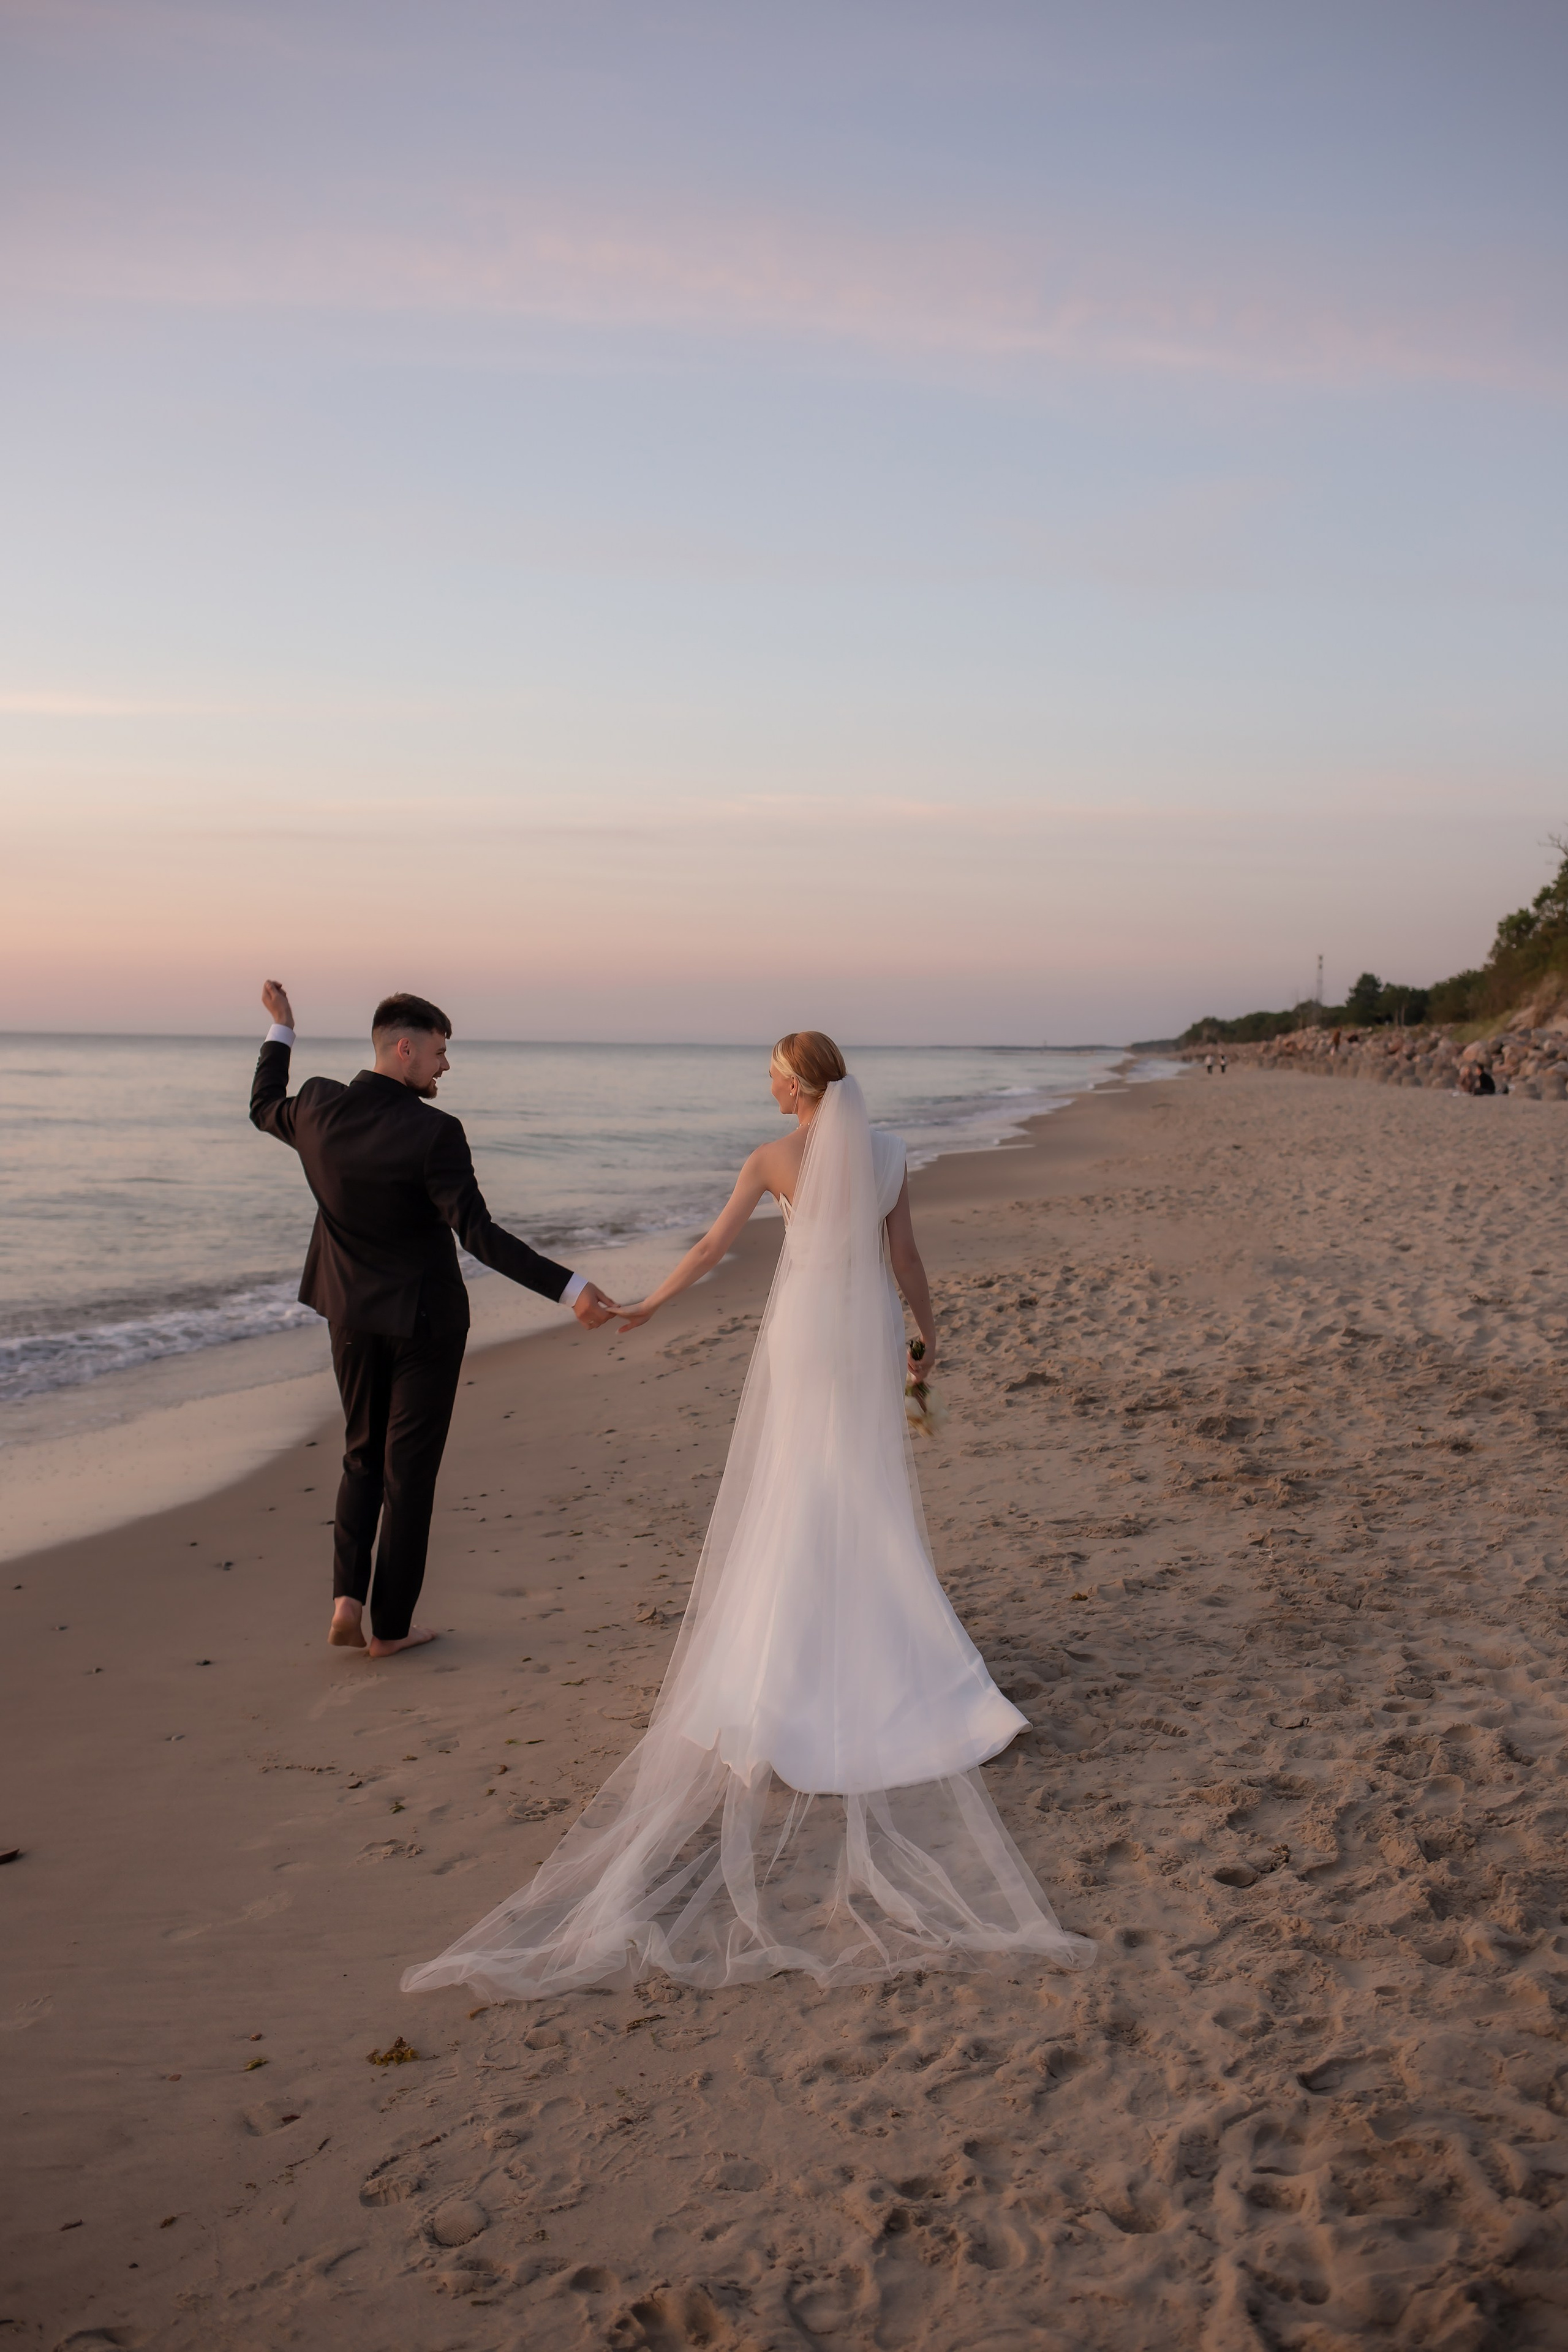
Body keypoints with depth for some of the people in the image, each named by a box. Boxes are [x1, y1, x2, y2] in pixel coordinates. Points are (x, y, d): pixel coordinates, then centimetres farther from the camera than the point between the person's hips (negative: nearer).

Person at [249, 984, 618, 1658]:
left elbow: (265, 1108, 16)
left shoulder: (319, 1108, -8)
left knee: (363, 1456, 22)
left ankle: (348, 1599, 9)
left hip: (351, 1310, 5)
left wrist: (281, 1028, 26)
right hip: (422, 1314, -5)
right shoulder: (432, 1133, -24)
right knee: (409, 1469, 8)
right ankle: (390, 1625, 16)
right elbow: (480, 1235, -27)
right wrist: (569, 1289, -28)